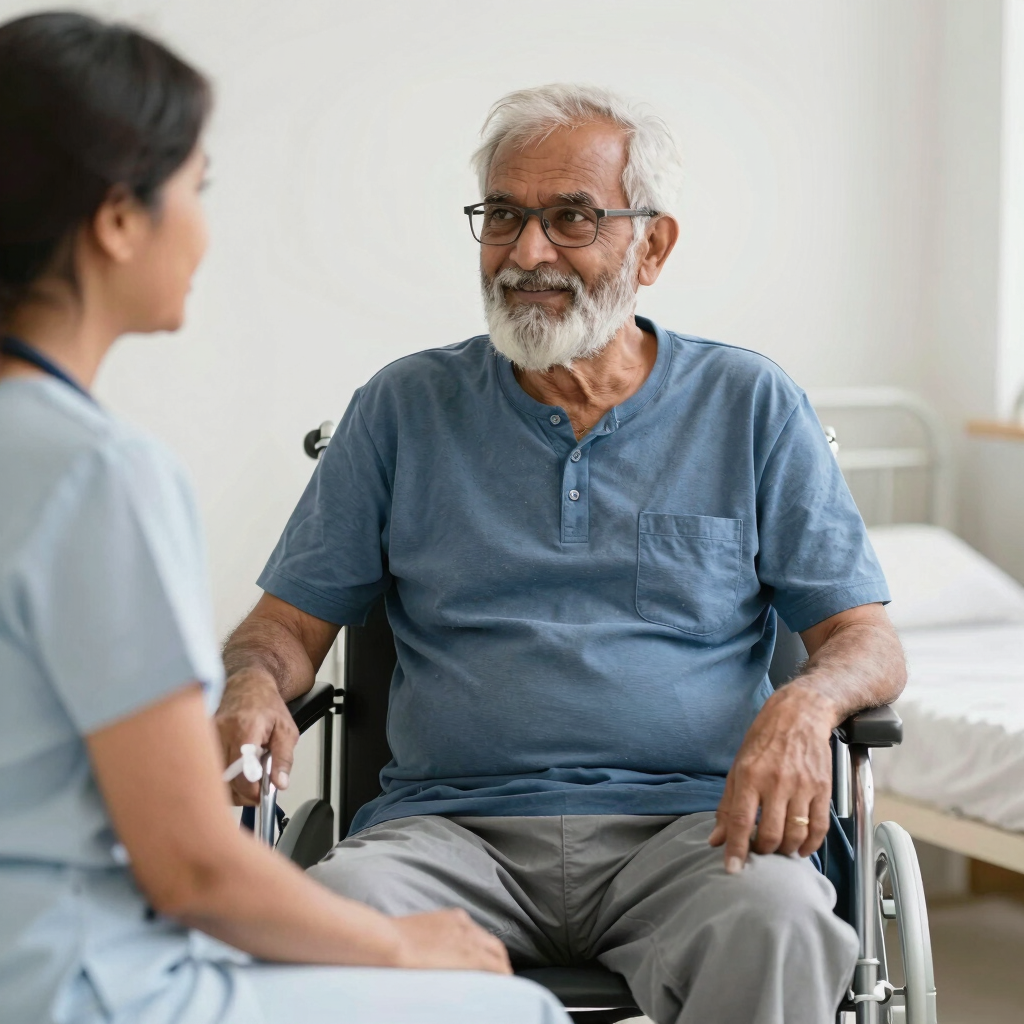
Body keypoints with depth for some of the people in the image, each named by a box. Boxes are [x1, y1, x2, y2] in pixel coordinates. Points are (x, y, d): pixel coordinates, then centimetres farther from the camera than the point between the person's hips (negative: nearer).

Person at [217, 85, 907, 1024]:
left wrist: (804, 705, -15)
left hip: (691, 826, 0)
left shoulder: (751, 406, 12)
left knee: (774, 926, -34)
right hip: (455, 824, 1)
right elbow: (290, 621, 15)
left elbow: (868, 643, 9)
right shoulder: (404, 409, 14)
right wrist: (255, 688, -10)